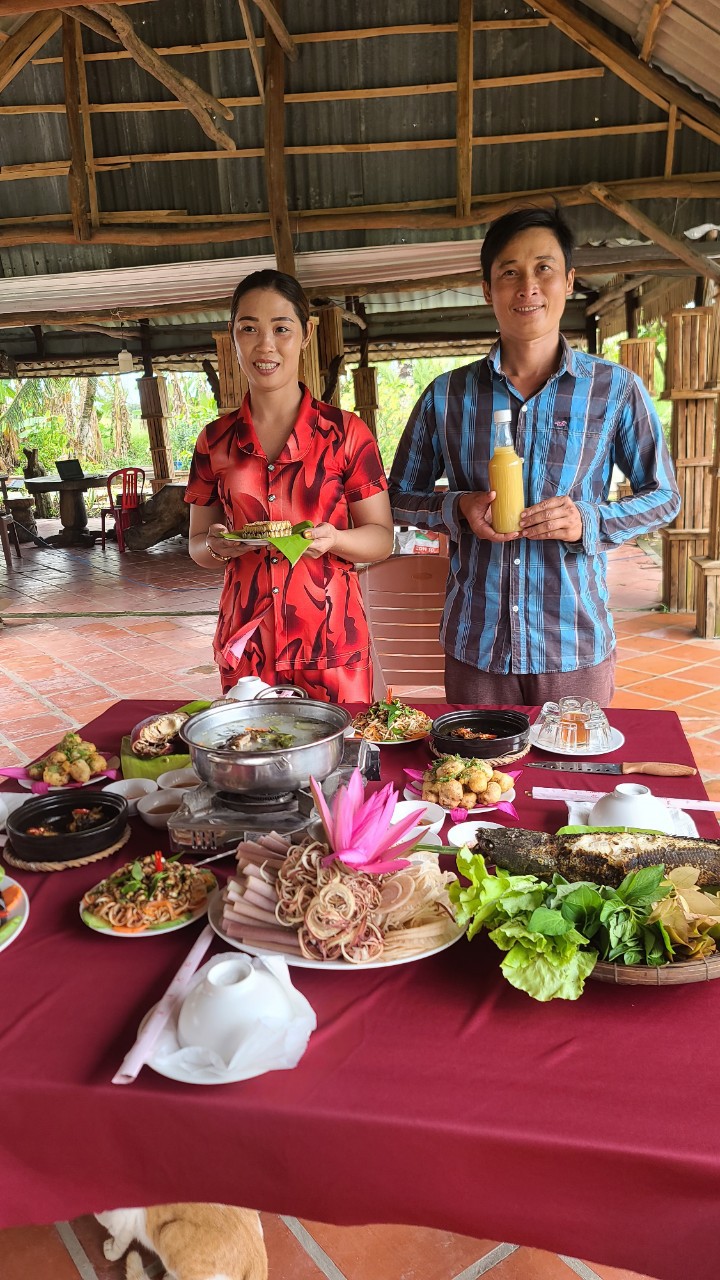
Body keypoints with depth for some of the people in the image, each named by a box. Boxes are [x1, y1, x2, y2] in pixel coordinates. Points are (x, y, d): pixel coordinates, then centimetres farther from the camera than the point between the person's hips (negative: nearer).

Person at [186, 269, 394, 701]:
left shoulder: (346, 432, -3)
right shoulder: (215, 440, 5)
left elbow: (382, 537, 0)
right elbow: (196, 543, 11)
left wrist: (334, 539, -20)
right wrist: (216, 546, -11)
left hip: (332, 644, -2)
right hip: (244, 645, 2)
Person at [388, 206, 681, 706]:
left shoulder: (617, 389, -1)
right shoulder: (446, 396, 2)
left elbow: (663, 496, 5)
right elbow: (401, 497, 9)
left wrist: (590, 521, -15)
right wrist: (458, 509, -13)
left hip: (576, 646, -1)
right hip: (474, 645, 1)